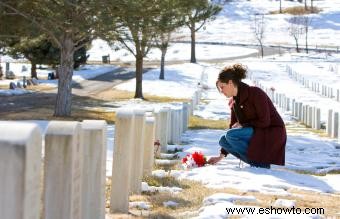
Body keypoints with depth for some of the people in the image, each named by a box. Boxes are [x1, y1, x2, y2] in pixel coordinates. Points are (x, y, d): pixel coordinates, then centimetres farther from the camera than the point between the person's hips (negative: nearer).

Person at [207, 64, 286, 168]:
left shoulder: (255, 93, -17)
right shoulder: (234, 102, 8)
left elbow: (265, 121, -19)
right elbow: (233, 126, 11)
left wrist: (243, 125, -11)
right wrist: (221, 155, 8)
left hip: (272, 134, -8)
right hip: (256, 133, 8)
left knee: (231, 136, -23)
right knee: (223, 140, -6)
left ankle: (259, 163, -12)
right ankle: (257, 161, -3)